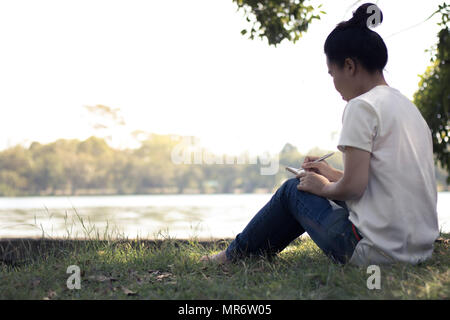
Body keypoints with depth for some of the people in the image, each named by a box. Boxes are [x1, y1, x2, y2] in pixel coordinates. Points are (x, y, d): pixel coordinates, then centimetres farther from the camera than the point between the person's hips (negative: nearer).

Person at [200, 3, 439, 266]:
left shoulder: (362, 106, -14)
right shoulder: (408, 107, 14)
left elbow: (353, 187, -18)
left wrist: (324, 187, 1)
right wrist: (333, 175, 20)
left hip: (376, 251, -9)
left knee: (293, 190, 11)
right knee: (312, 187, 24)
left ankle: (235, 254, 30)